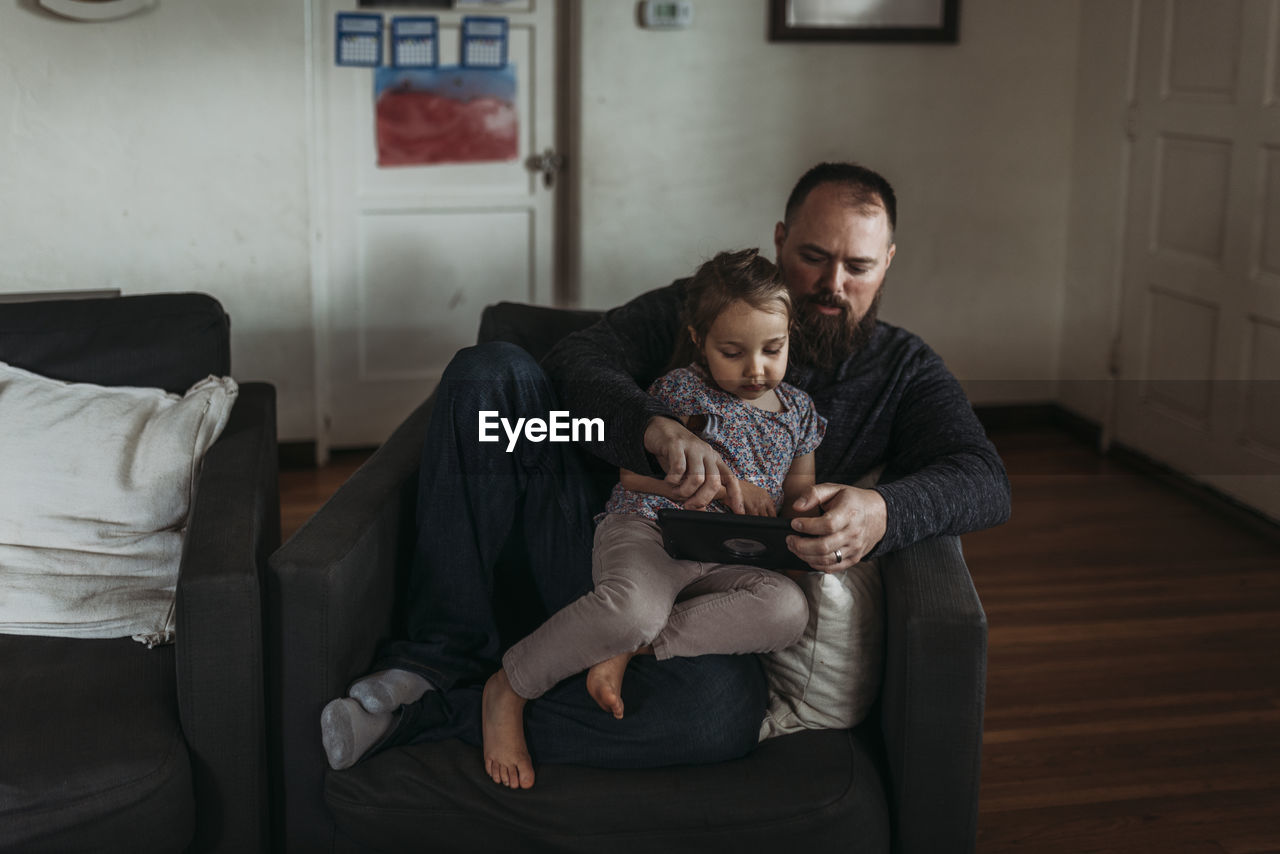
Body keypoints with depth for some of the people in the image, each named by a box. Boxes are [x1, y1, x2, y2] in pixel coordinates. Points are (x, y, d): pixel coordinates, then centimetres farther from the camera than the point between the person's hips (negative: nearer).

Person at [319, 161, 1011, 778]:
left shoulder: (903, 370, 10)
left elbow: (985, 482, -6)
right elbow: (577, 361, -8)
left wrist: (882, 512, -30)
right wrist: (657, 428, -32)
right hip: (609, 545, 1)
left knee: (720, 711, -40)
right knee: (492, 372, -21)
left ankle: (433, 713, -23)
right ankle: (445, 655, -16)